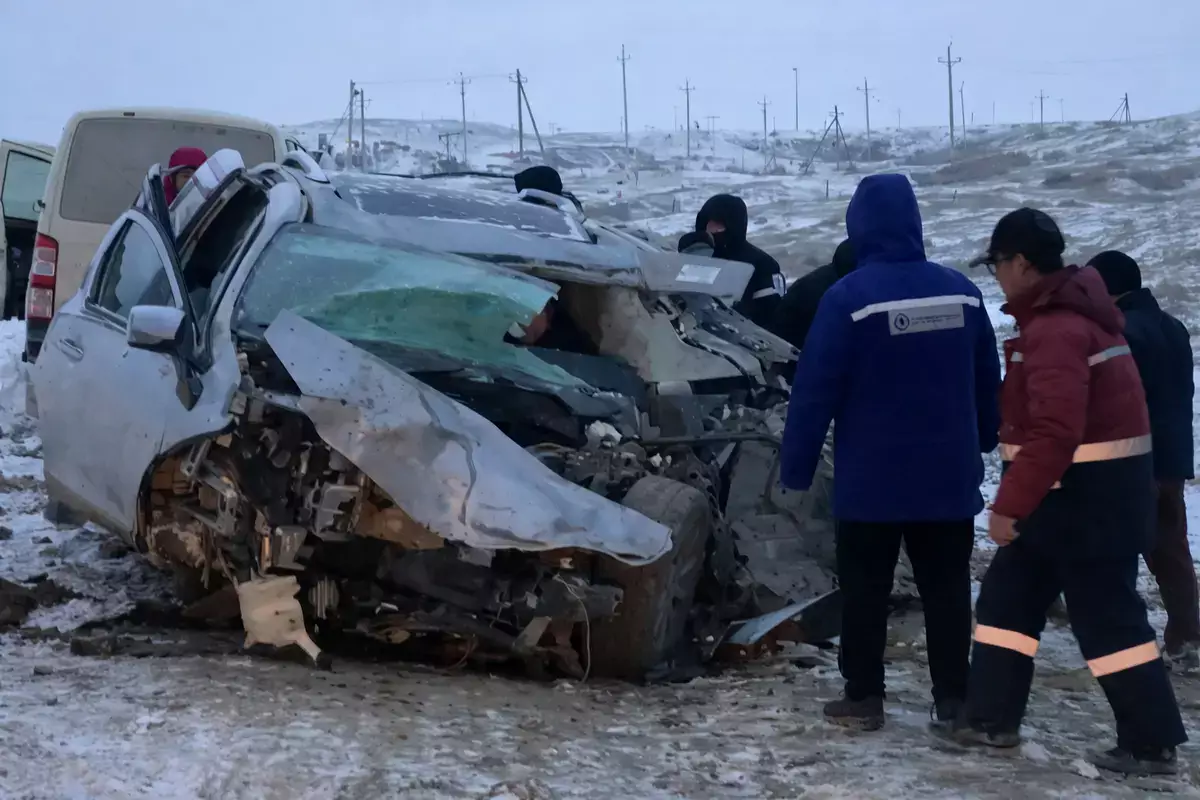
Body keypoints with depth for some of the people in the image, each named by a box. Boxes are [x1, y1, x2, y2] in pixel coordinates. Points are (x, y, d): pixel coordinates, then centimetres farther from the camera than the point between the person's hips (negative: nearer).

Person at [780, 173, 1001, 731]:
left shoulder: (847, 297, -15)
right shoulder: (962, 291, 0)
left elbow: (815, 390, -13)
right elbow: (988, 382, 10)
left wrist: (795, 468, -5)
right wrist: (982, 444, 24)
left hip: (870, 480, -4)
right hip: (949, 477, 4)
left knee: (865, 591, 7)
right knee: (946, 588, 11)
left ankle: (863, 698, 11)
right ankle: (953, 697, 15)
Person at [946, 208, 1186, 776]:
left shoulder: (1055, 329, -22)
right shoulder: (1071, 314, 12)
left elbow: (1054, 433, -30)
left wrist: (1009, 505, -26)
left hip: (1087, 496, -10)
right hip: (1084, 492, 10)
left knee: (1106, 616, -3)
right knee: (1007, 596, 14)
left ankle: (1151, 743, 5)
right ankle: (991, 719, 19)